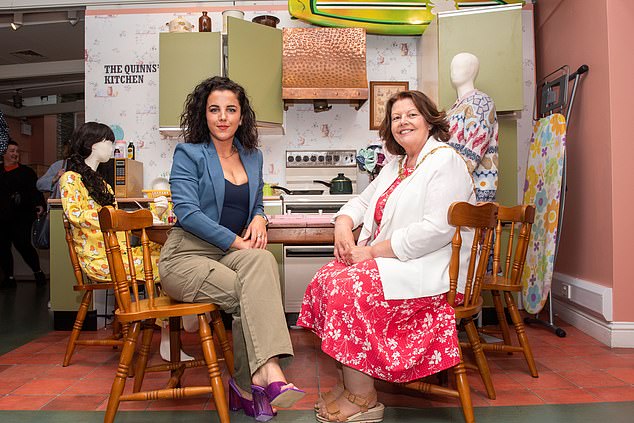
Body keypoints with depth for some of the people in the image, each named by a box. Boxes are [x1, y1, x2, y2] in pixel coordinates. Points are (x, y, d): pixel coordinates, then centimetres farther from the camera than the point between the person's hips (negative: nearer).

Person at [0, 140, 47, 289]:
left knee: (23, 245, -10)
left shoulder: (27, 172, 6)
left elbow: (35, 190, -3)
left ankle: (38, 272, 9)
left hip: (21, 217, -4)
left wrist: (39, 204, -19)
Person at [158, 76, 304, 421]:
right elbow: (186, 211, -13)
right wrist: (237, 241, -20)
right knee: (251, 293, -31)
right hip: (187, 256, -4)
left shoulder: (252, 157, 16)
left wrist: (259, 219, -1)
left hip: (232, 253, 4)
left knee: (262, 261, -32)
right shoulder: (188, 154, 0)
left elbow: (257, 205, 26)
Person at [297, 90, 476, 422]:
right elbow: (362, 201, 26)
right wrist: (343, 224, 1)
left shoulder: (445, 161, -9)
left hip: (430, 270, -9)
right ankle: (346, 383, -3)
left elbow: (437, 229, -22)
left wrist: (373, 251, -18)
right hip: (387, 261, 9)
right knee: (326, 278, -10)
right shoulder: (397, 165, 20)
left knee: (348, 288, -25)